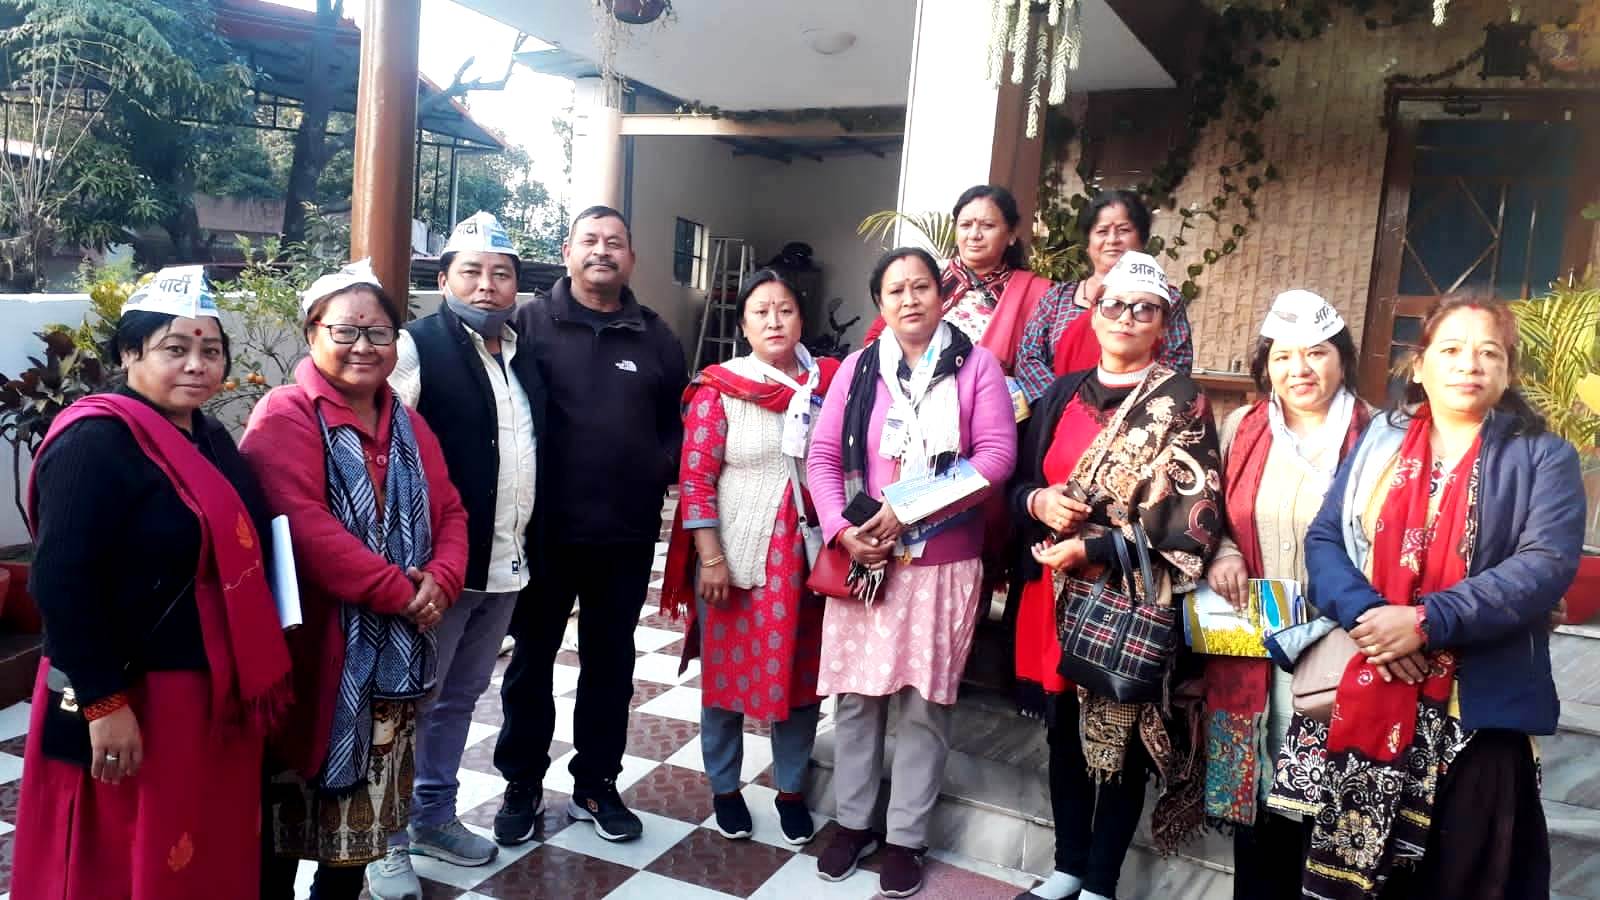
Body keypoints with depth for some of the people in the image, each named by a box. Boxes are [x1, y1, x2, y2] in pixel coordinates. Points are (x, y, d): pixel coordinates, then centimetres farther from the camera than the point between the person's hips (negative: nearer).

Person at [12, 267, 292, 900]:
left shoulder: (211, 440, 10)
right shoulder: (94, 441, -16)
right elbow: (60, 582, -22)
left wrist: (253, 682, 13)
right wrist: (104, 704, -22)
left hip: (214, 697, 8)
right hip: (129, 701, -8)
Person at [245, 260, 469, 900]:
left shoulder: (407, 426, 12)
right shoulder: (284, 417, -10)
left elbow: (449, 512, 10)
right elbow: (304, 526, -22)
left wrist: (441, 580, -10)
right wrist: (399, 591, -20)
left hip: (394, 651, 6)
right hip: (314, 646, -6)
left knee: (364, 803, 17)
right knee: (293, 807, 4)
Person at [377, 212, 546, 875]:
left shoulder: (523, 356, 12)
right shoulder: (418, 347, -10)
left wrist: (527, 544, 16)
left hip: (506, 564, 7)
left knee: (460, 697, 19)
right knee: (412, 701, 5)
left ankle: (433, 814, 35)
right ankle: (388, 837, 22)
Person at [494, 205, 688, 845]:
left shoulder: (655, 337, 8)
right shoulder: (529, 323, -2)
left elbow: (679, 422, 13)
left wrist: (660, 470, -4)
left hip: (628, 534, 3)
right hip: (543, 529, -2)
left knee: (610, 661, 13)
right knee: (532, 659, 11)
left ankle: (596, 785, 29)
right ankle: (522, 785, 28)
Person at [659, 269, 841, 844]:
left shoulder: (827, 384, 3)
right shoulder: (718, 389, -5)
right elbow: (695, 480, -8)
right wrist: (710, 558, -13)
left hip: (806, 557, 3)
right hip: (736, 557, -2)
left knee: (801, 676, 12)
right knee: (728, 674, 10)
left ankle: (791, 789, 32)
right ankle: (725, 789, 31)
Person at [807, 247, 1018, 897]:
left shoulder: (976, 365, 0)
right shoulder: (858, 367, 5)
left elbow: (996, 453, -11)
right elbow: (823, 456, 3)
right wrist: (841, 529, -12)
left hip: (943, 562, -2)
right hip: (863, 559, 2)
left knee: (924, 704, 5)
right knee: (856, 696, 9)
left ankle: (906, 837, 21)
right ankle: (854, 822, 27)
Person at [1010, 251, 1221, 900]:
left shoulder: (1181, 404, -5)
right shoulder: (1063, 395, 9)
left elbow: (1192, 514, -13)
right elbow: (1020, 482, 15)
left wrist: (1090, 548, -18)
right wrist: (1038, 502, -9)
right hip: (1058, 593, 5)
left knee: (1122, 738, 6)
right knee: (1065, 730, 14)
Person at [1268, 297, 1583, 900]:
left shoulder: (1544, 458, 2)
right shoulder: (1380, 440, 10)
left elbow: (1547, 566, -12)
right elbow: (1323, 536, 3)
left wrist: (1427, 621, -22)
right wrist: (1361, 613, -16)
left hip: (1479, 708, -2)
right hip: (1361, 699, 2)